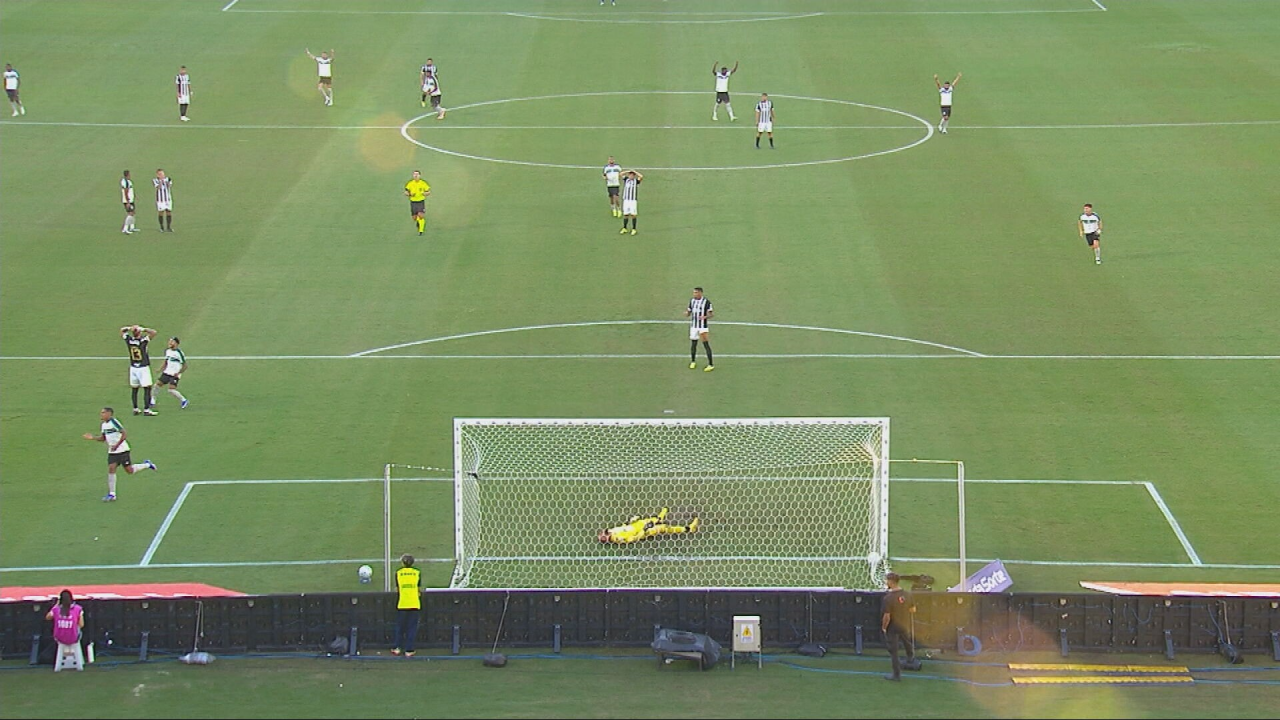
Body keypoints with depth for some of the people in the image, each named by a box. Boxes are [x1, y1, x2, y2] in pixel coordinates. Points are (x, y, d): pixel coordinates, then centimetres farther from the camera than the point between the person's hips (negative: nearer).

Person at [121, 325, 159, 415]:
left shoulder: (129, 340, -6)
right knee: (147, 388, 0)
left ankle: (135, 409, 15)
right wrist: (143, 329, -18)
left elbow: (122, 330, 11)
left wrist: (129, 328, -2)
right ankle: (146, 410, -4)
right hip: (143, 368, -5)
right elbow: (153, 332, -23)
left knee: (134, 389, 12)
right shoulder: (143, 340, -19)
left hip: (133, 368, 5)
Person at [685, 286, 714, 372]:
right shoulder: (692, 301, 7)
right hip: (693, 326, 5)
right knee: (693, 344, 10)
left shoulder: (706, 301, -8)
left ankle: (711, 365, -8)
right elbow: (688, 314, 12)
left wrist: (705, 317, -27)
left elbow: (712, 314, -6)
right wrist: (686, 313, -13)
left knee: (706, 344, -10)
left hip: (703, 327, -5)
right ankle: (693, 362, 29)